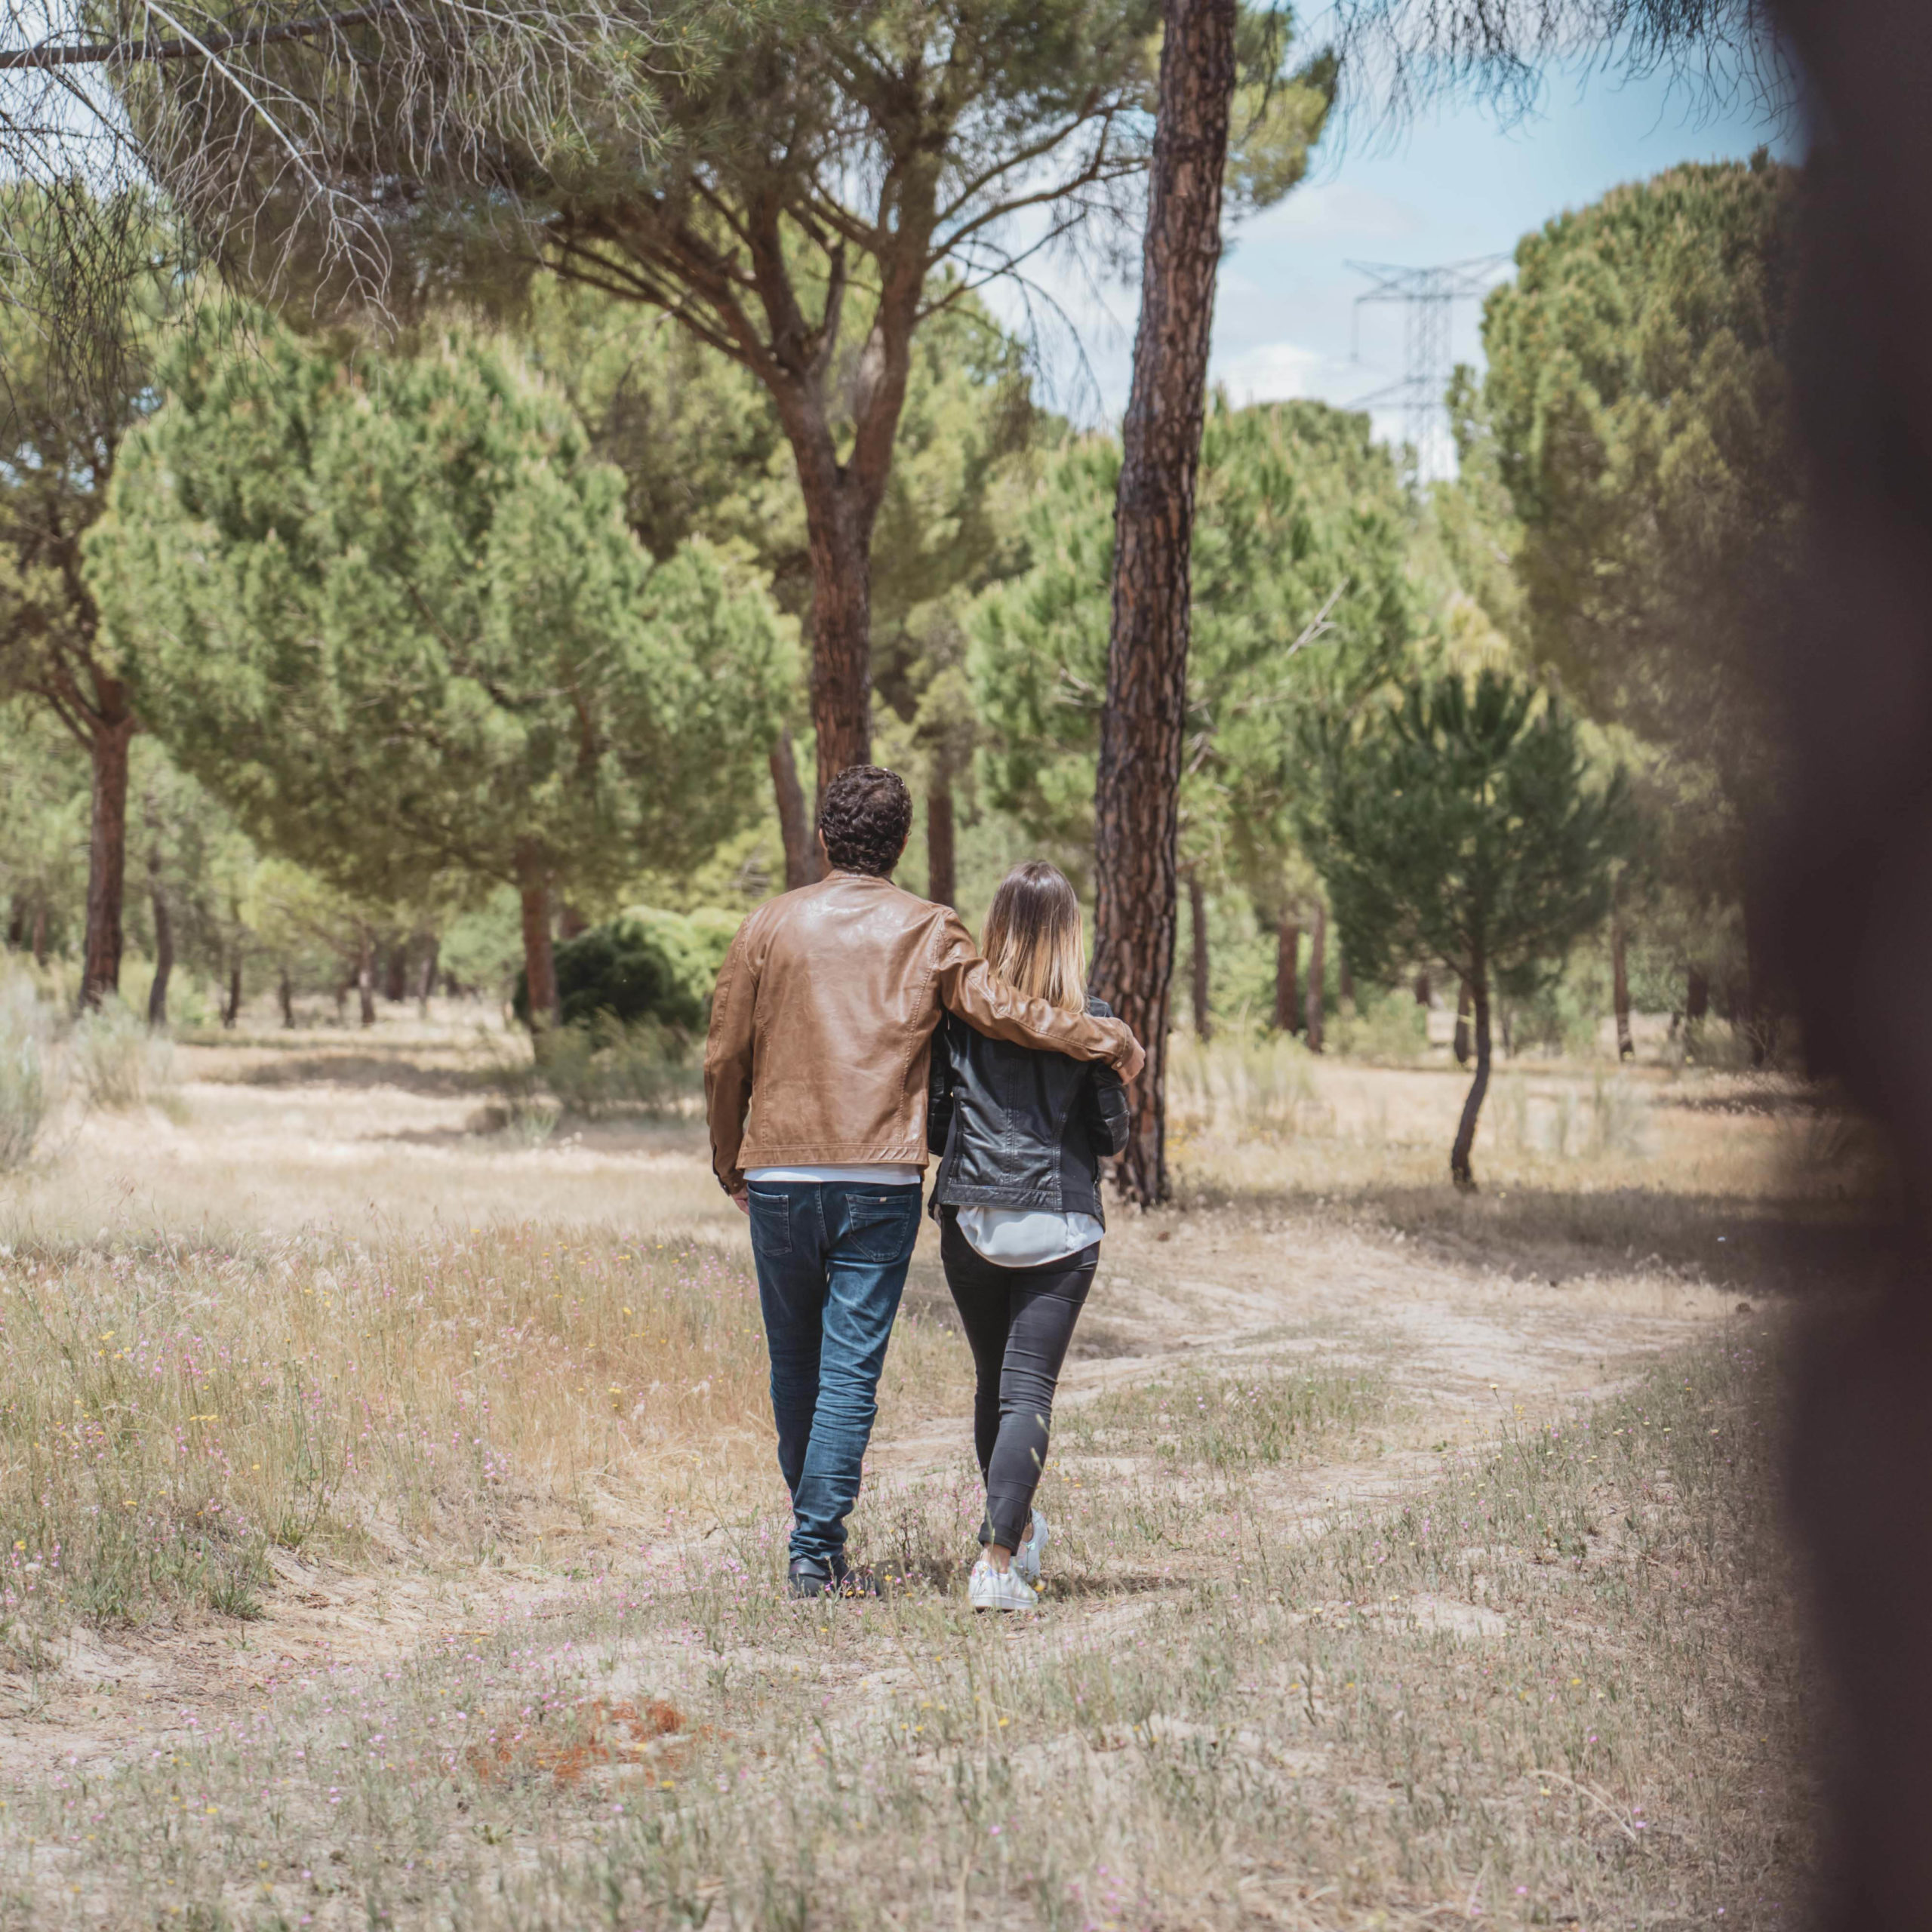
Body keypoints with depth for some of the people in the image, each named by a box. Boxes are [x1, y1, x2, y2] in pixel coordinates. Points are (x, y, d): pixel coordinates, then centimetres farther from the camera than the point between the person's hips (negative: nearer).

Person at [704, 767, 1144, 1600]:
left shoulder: (769, 925, 6)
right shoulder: (927, 932, 1)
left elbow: (724, 1061, 6)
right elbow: (1005, 1013, -9)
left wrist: (730, 1165, 18)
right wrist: (1113, 1041, 2)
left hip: (778, 1177, 2)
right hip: (880, 1181, -2)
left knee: (794, 1364, 15)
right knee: (850, 1369, -2)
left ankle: (812, 1529, 26)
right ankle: (818, 1550, -7)